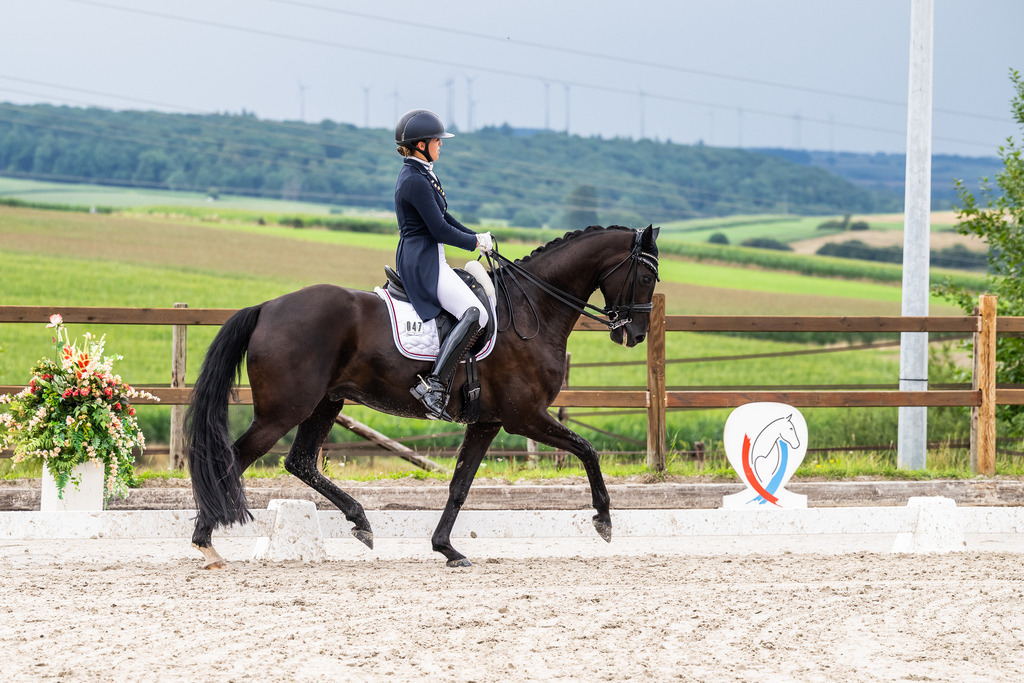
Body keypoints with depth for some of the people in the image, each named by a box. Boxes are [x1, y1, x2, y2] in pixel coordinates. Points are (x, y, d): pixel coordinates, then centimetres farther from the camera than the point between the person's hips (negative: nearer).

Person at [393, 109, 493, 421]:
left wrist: (475, 236, 12)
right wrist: (475, 242, -4)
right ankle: (434, 386, -31)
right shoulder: (415, 181, -18)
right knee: (474, 314, -24)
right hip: (422, 262, -11)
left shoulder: (420, 175, 15)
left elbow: (443, 217, 23)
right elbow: (440, 230, -18)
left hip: (428, 260, 11)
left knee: (479, 288, 24)